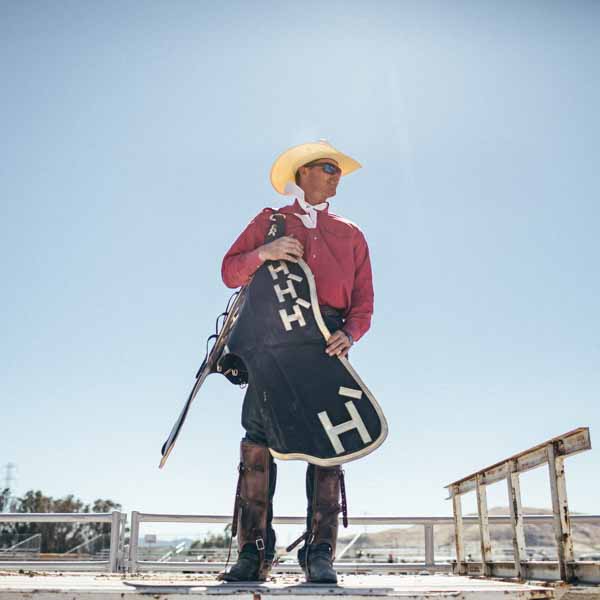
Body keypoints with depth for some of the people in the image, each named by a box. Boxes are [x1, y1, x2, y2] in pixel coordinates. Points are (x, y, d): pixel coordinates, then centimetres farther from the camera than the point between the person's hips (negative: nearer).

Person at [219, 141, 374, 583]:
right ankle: (254, 553, -8)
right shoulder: (270, 221, 22)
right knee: (258, 437, -11)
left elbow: (363, 301, 14)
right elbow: (230, 272, 11)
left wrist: (349, 334, -8)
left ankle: (320, 553, -8)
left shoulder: (351, 234, 25)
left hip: (328, 341, 1)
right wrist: (263, 253, -9)